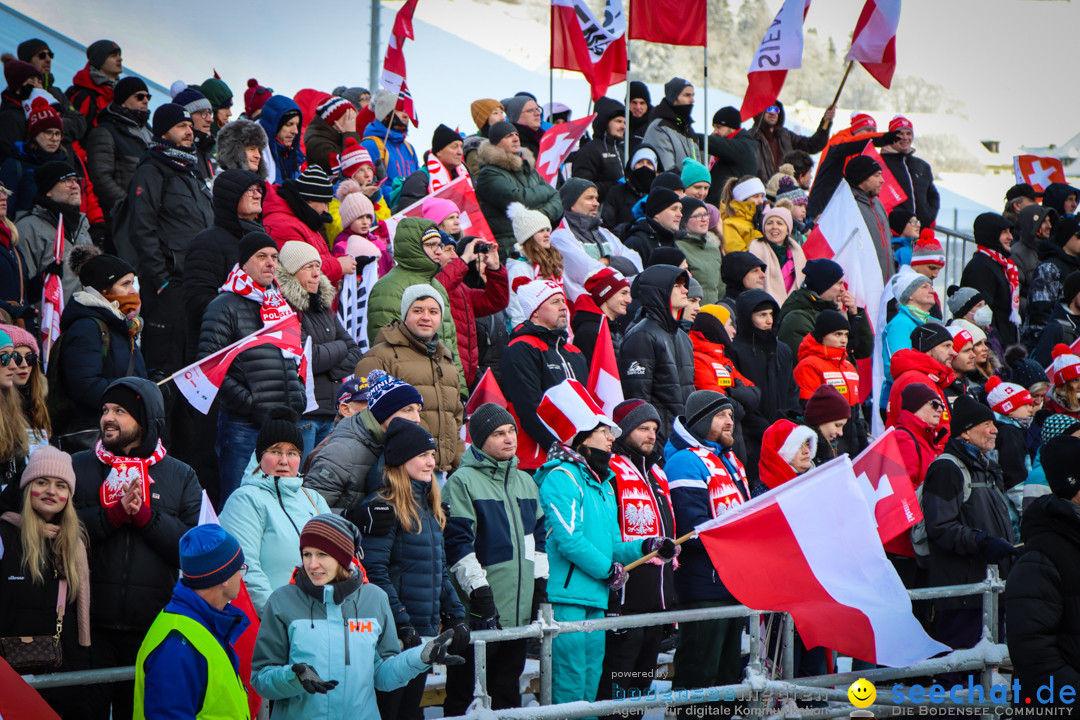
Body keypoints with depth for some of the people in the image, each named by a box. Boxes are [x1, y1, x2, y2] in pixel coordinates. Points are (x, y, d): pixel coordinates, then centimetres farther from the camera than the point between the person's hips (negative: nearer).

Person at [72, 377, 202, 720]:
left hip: (152, 627, 1)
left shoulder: (181, 477, 10)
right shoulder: (77, 467, 8)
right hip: (90, 627, -1)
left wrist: (144, 514, -13)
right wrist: (115, 512, -15)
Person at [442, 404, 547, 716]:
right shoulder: (463, 481, -7)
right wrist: (479, 590, -17)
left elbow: (538, 535, 22)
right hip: (477, 609, -7)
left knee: (508, 688, 12)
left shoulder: (524, 482, 16)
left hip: (520, 607, 7)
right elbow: (458, 543, -13)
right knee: (462, 689, -3)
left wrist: (540, 581, 13)